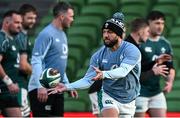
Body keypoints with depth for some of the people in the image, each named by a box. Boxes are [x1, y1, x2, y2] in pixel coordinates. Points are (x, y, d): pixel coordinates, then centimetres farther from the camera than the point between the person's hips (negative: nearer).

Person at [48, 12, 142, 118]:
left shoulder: (132, 50, -19)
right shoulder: (99, 55, -6)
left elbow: (123, 71, -36)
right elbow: (88, 80, -5)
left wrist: (104, 74, -54)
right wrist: (67, 87, -19)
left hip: (128, 101, 0)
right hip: (109, 97, 0)